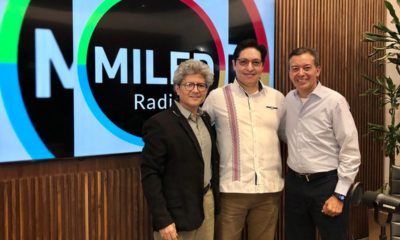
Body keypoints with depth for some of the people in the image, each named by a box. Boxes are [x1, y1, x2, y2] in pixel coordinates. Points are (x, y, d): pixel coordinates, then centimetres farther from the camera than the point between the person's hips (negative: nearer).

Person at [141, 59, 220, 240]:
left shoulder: (205, 118, 7)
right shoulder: (160, 123, -15)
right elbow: (150, 175, -16)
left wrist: (213, 197, 10)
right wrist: (162, 220, -19)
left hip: (207, 202, 7)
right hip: (178, 212, -6)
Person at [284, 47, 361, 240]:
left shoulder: (334, 101, -12)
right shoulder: (288, 100, 3)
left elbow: (350, 152, -12)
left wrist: (339, 194, -13)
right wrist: (293, 179, 7)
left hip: (326, 184, -5)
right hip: (294, 183, 5)